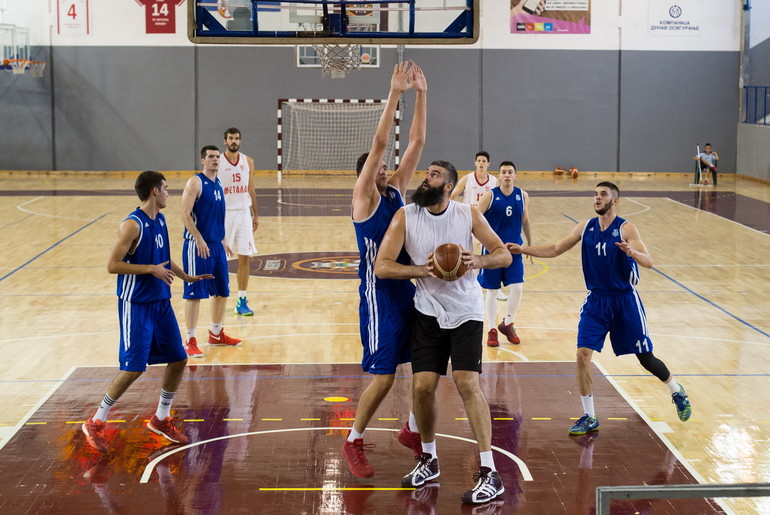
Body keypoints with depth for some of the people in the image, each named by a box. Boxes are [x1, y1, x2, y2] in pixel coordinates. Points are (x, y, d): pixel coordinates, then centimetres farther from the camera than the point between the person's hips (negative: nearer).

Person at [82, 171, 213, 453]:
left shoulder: (161, 220, 9)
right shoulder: (133, 225, -18)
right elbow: (113, 265, -20)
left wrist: (186, 276, 23)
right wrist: (152, 269, -23)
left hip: (161, 302, 8)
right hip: (136, 305, -8)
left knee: (178, 359, 9)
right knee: (134, 367, -9)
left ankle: (161, 419, 24)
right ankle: (95, 423, 5)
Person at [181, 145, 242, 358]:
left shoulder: (218, 183, 13)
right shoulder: (195, 182, -11)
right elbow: (185, 214, -17)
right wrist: (199, 240, -22)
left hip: (216, 245, 8)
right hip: (198, 245, -8)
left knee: (222, 291, 14)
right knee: (195, 293, -5)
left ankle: (216, 334, 30)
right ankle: (190, 341, 1)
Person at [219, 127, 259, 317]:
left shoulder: (248, 162, 6)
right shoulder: (218, 163, -5)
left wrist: (255, 215, 12)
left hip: (243, 212, 3)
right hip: (223, 213, -3)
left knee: (244, 257, 1)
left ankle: (242, 301, 5)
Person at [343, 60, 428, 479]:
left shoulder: (396, 190, 10)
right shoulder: (364, 196, -7)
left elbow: (417, 142, 6)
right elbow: (379, 143, -17)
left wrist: (421, 95, -1)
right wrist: (394, 94, -20)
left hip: (409, 289, 7)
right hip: (379, 293, -7)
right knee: (383, 377, -5)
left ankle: (412, 430, 27)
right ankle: (353, 442, 12)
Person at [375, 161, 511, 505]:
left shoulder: (469, 215, -7)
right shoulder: (405, 217, -7)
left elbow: (504, 255, -4)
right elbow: (381, 266, -12)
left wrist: (478, 261, -26)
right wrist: (423, 270, -26)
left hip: (466, 312, -2)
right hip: (428, 312, 2)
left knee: (467, 383, -13)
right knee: (422, 386, -2)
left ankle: (490, 474, -10)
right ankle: (428, 459, 23)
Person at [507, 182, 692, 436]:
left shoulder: (626, 229, -13)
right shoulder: (586, 227, 1)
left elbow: (649, 262, -23)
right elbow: (555, 249, 7)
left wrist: (632, 252, -45)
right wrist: (523, 249, -5)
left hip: (625, 301, -3)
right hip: (596, 300, 4)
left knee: (645, 358, 6)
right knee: (583, 354, -10)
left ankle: (677, 393, 34)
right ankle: (589, 418, 0)